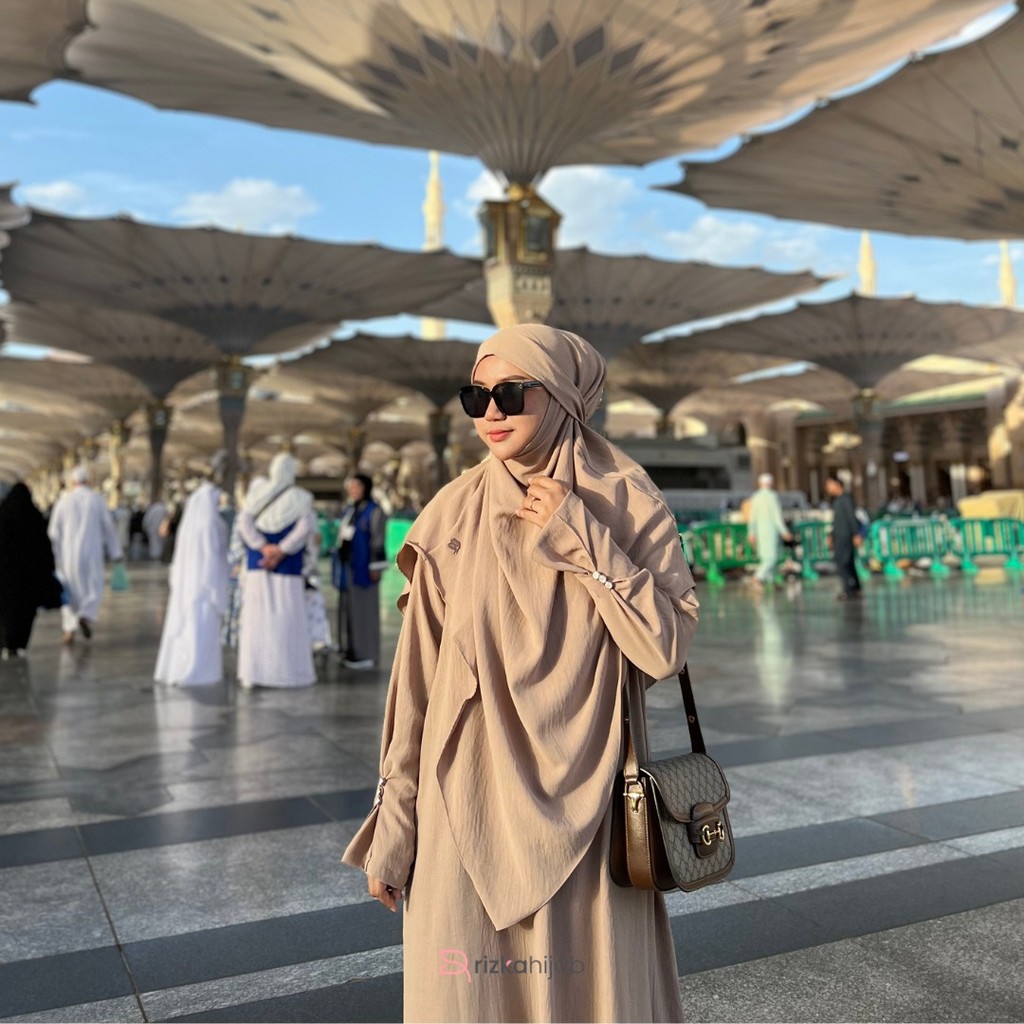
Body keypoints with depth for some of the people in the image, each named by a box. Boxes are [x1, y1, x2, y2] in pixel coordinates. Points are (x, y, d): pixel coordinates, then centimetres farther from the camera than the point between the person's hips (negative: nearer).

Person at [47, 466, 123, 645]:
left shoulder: (63, 501, 0)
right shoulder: (96, 500, -1)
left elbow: (54, 530, 0)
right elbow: (108, 527, 2)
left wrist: (54, 556, 8)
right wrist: (116, 552, 10)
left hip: (67, 554, 1)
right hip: (90, 553, -1)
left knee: (70, 592, 13)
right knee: (93, 590, 10)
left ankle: (69, 629, 6)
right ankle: (86, 616, -16)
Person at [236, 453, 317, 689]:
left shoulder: (256, 494, 6)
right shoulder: (301, 498, -2)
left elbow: (244, 522, -7)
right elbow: (306, 526, -17)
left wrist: (264, 548, -13)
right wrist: (281, 550, -17)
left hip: (257, 566, 2)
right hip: (288, 569, -2)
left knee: (256, 618, 4)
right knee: (289, 620, 5)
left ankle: (252, 673, 1)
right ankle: (295, 671, 10)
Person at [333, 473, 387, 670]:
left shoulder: (374, 511, -9)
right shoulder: (347, 510, 15)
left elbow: (378, 541, -12)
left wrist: (376, 567, -15)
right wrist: (339, 565, 18)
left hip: (362, 568, -8)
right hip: (347, 567, 8)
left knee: (363, 607, -5)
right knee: (347, 606, 10)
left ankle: (366, 653, -1)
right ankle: (350, 650, 17)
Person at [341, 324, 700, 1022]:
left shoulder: (628, 503, -4)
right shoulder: (454, 515, -3)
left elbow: (666, 649, -11)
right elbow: (418, 682, -1)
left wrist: (582, 538, -17)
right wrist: (392, 829, 2)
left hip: (586, 804, 0)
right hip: (468, 806, 0)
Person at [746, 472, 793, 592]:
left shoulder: (755, 498, 7)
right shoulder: (772, 497, -12)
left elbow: (752, 517, 9)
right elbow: (777, 516, -15)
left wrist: (751, 533, 14)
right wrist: (785, 532, -11)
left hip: (759, 529, 7)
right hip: (771, 530, -7)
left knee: (766, 556, 13)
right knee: (772, 557, -8)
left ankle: (771, 582, 15)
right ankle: (759, 577, -24)